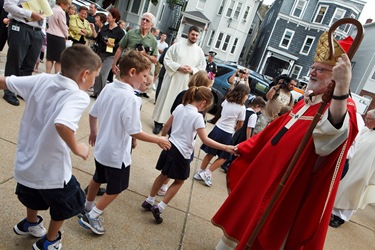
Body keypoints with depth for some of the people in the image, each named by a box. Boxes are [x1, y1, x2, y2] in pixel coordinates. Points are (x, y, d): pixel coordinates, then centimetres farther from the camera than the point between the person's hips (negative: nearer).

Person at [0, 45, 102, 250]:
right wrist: (76, 148, -28)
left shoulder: (41, 80, -7)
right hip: (50, 170, -6)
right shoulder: (79, 96, -26)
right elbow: (62, 124, -44)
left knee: (34, 197, 37)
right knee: (66, 204, 25)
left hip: (25, 163, 7)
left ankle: (30, 224, 63)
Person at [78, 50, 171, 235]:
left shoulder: (108, 88, -6)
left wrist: (93, 132, 21)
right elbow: (134, 132, -27)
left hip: (101, 148, 8)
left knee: (98, 179, 29)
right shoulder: (131, 99, -29)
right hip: (117, 154, -7)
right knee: (115, 188, 17)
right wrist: (158, 140, -14)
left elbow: (93, 114, 4)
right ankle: (91, 216, 25)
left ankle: (88, 207, 49)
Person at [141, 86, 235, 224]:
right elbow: (205, 140, -23)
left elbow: (167, 125, 10)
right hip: (182, 153, -7)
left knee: (164, 175, 24)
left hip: (170, 146, 7)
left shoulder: (180, 107, 1)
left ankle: (149, 201, 35)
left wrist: (162, 138, 26)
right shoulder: (197, 117, -19)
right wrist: (225, 147, -22)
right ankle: (159, 208, 9)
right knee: (179, 181, 13)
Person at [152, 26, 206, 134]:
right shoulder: (177, 45, -2)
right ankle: (159, 122, 15)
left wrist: (192, 70, -12)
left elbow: (202, 68, 8)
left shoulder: (199, 51, 5)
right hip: (172, 78, -1)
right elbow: (167, 60, -3)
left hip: (186, 82, 2)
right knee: (165, 100, 3)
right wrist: (179, 67, -16)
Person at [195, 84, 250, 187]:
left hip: (217, 129, 5)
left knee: (210, 153, 17)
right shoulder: (242, 108, -13)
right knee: (223, 157, 14)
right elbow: (240, 124, -3)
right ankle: (207, 173, 6)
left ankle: (200, 173, 23)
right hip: (227, 134, -5)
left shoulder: (226, 101, 2)